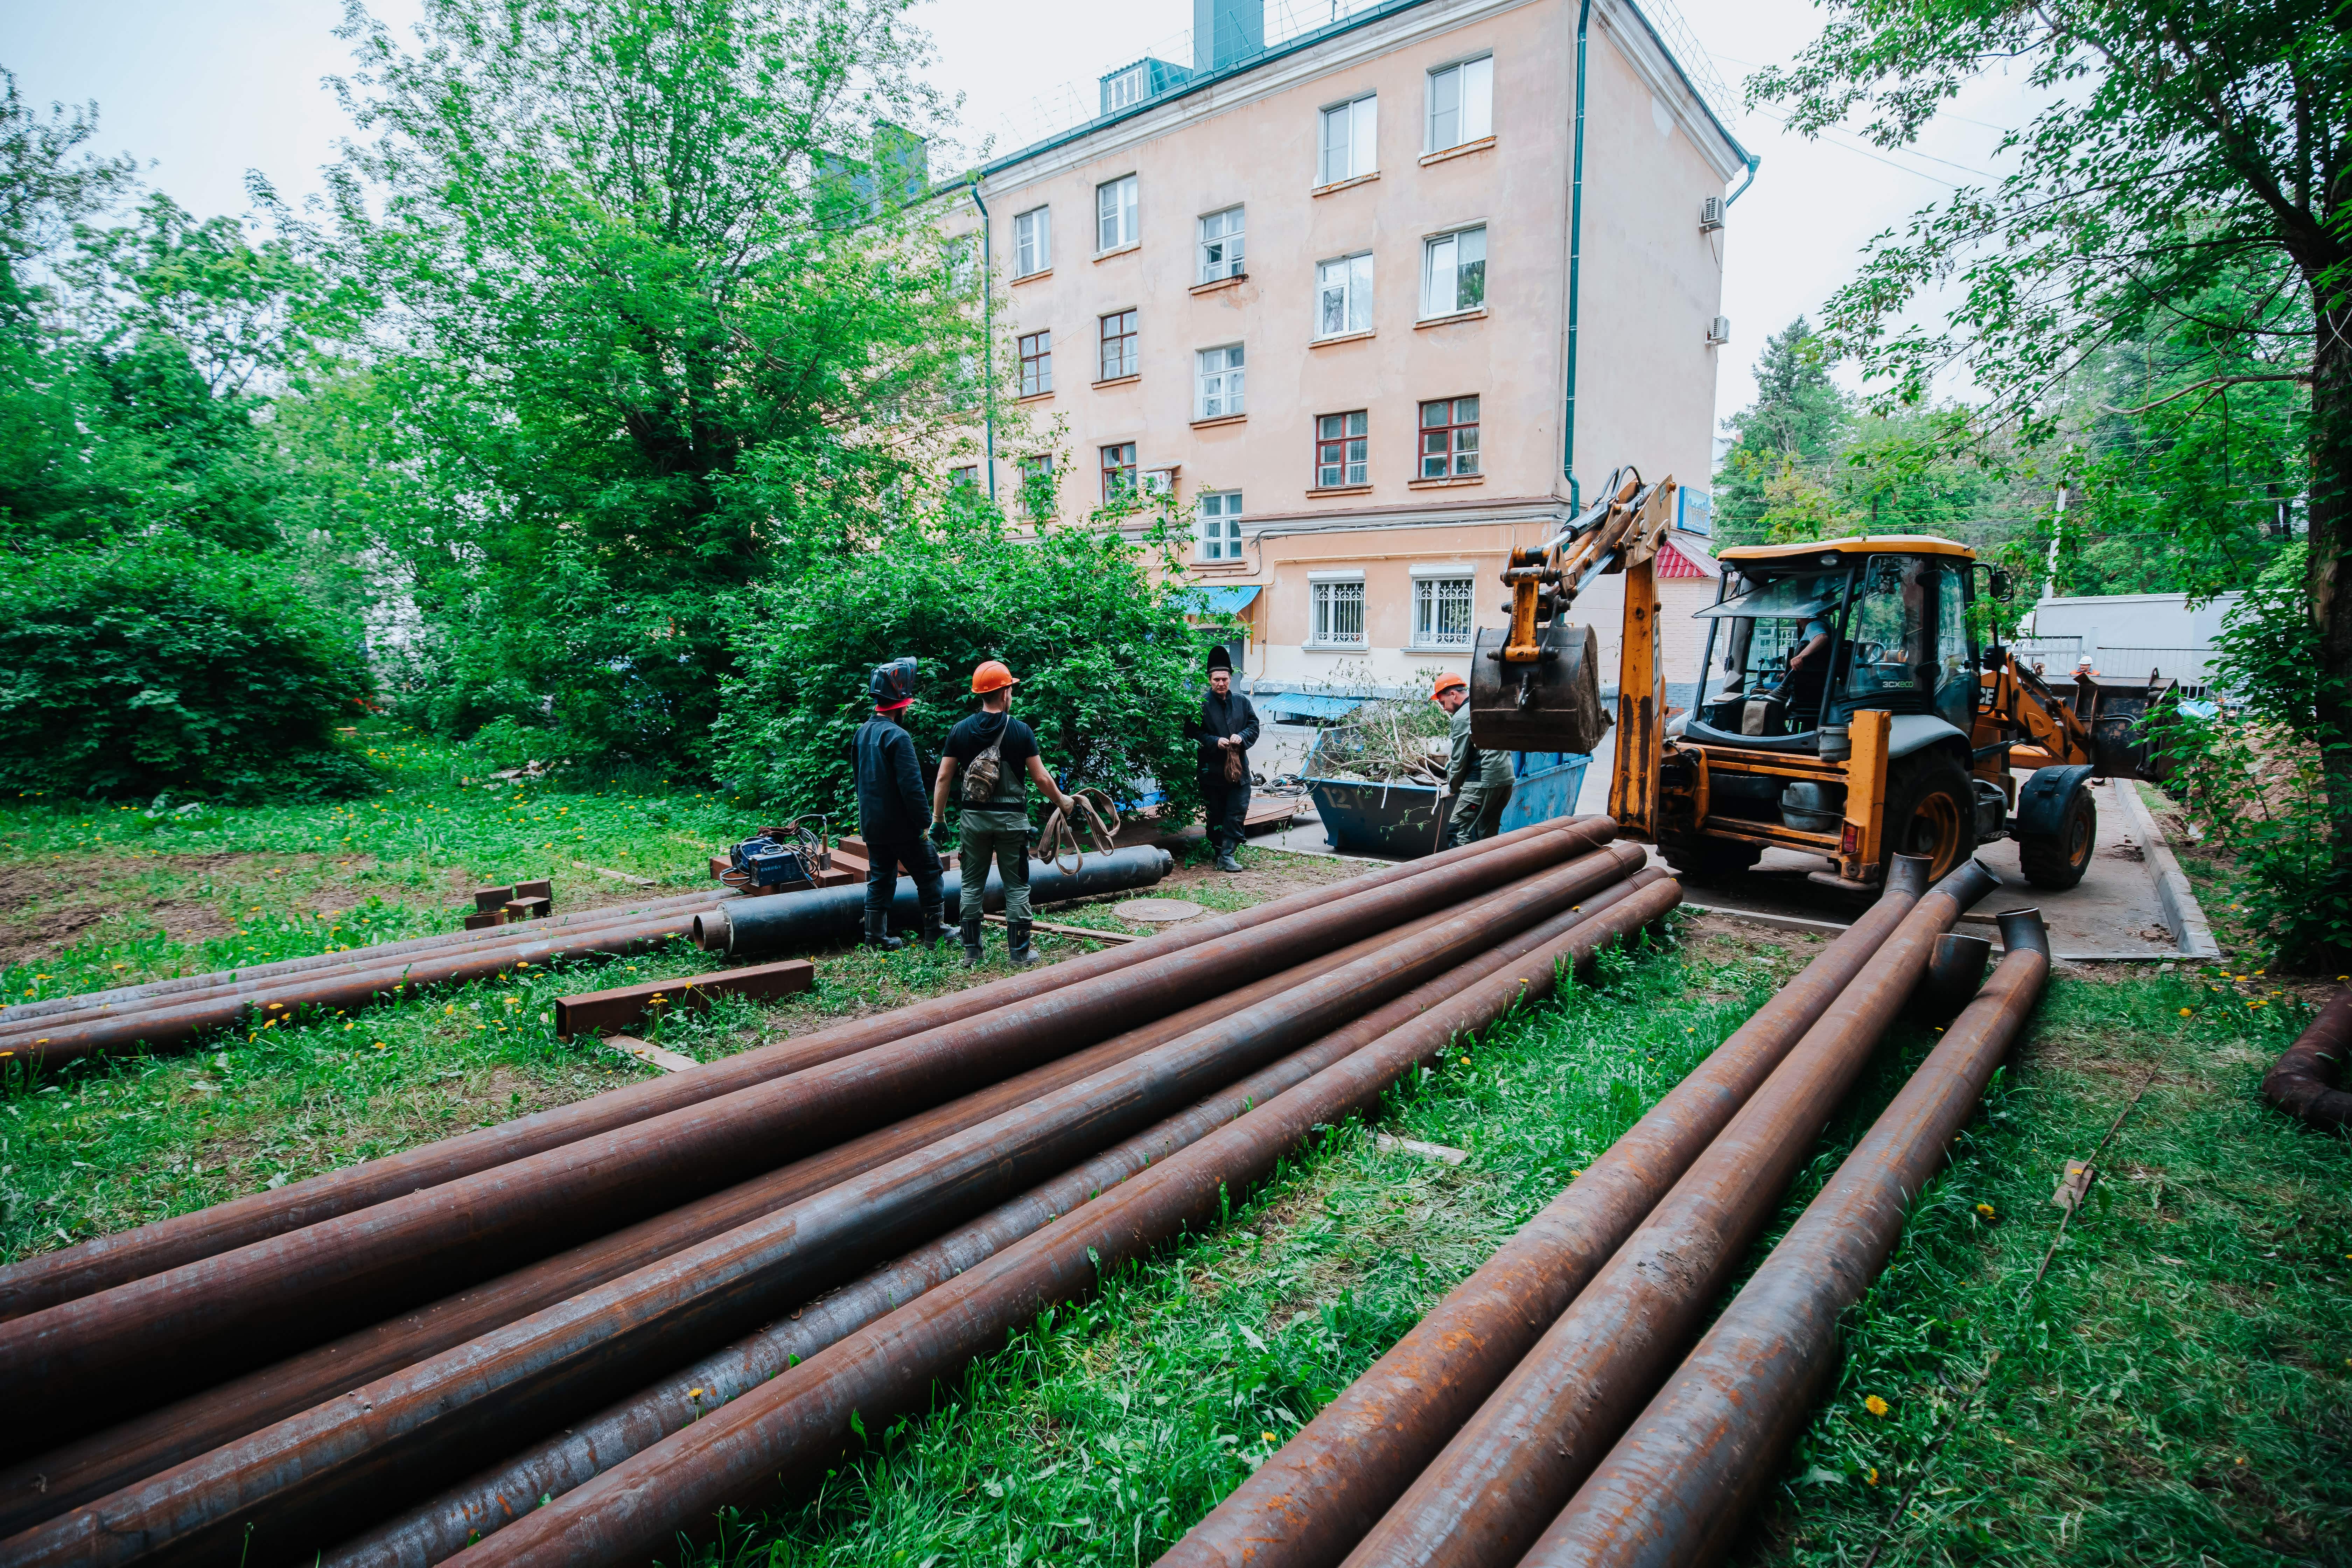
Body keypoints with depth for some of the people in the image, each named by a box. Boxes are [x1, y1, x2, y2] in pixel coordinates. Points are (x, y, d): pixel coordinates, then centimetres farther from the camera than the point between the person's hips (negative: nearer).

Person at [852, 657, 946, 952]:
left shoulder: (863, 731, 8)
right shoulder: (897, 736, -19)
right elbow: (912, 786, -22)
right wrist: (925, 823, -17)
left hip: (871, 824, 8)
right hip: (900, 825, -8)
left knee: (880, 878, 14)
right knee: (929, 873, 6)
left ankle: (876, 937, 16)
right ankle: (934, 932, 11)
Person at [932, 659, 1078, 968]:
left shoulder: (960, 731, 0)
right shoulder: (1021, 731, -7)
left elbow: (944, 778, 1)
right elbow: (1042, 778, -6)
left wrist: (938, 819, 9)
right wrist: (1063, 802, 10)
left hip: (974, 818, 2)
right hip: (1011, 819, -2)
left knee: (972, 885, 11)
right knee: (1017, 887, 7)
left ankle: (971, 953, 14)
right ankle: (1019, 953, 11)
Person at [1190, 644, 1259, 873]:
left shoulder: (1242, 702, 8)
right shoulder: (1202, 705, -3)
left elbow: (1254, 726, 9)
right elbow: (1195, 734, -4)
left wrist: (1241, 737, -11)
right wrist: (1215, 742, -18)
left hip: (1239, 768, 3)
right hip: (1212, 770, -2)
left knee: (1237, 813, -5)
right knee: (1216, 815, 7)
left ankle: (1227, 855, -3)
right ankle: (1217, 851, 19)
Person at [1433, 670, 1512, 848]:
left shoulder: (1462, 717, -10)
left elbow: (1460, 759, -8)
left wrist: (1452, 788, 7)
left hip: (1483, 782, -9)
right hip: (1506, 779, 9)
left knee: (1457, 832, -6)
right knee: (1489, 835, 14)